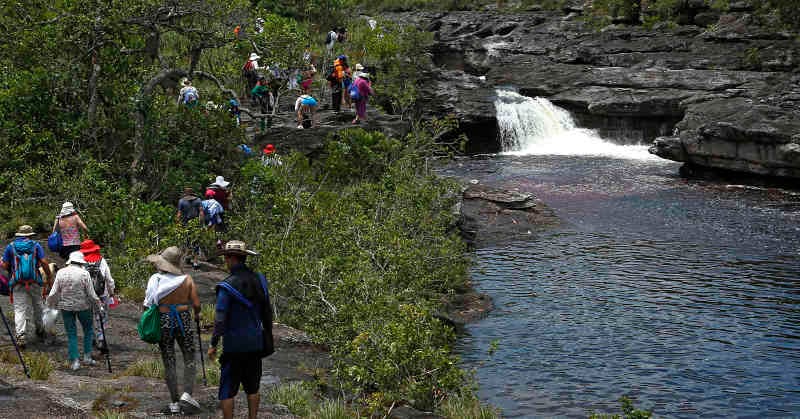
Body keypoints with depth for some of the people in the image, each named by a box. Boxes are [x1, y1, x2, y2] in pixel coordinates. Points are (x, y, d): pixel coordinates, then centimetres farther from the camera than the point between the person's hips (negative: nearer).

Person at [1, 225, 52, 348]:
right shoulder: (35, 245, 5)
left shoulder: (10, 246, 6)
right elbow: (44, 262, -3)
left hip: (17, 283, -1)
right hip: (35, 282, 1)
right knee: (38, 306, 19)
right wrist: (49, 276, 7)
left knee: (20, 310, -2)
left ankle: (20, 336, -13)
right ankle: (40, 331, 33)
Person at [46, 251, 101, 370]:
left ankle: (74, 361, 4)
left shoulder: (61, 273, -3)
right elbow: (91, 294, -8)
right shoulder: (84, 273, -10)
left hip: (66, 307, 2)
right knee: (88, 330, 17)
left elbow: (54, 292, -1)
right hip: (83, 306, -2)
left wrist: (50, 304, 15)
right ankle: (87, 356, 14)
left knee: (71, 334, 8)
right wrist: (99, 306, 4)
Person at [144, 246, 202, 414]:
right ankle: (187, 393, -3)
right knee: (189, 358, 14)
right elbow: (196, 304, -6)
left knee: (169, 363, 9)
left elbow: (148, 305, -9)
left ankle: (174, 402, 13)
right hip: (183, 321, 0)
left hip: (163, 323, 0)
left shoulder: (155, 280, -8)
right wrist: (197, 313, 17)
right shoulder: (187, 279, -6)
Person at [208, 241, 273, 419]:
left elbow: (220, 318, -18)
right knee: (252, 387, 16)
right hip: (255, 343, 6)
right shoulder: (259, 280, 2)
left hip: (234, 345, -5)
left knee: (227, 390, 4)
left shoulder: (227, 286, -16)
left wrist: (213, 344, -10)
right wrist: (268, 337, 19)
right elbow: (267, 312, 9)